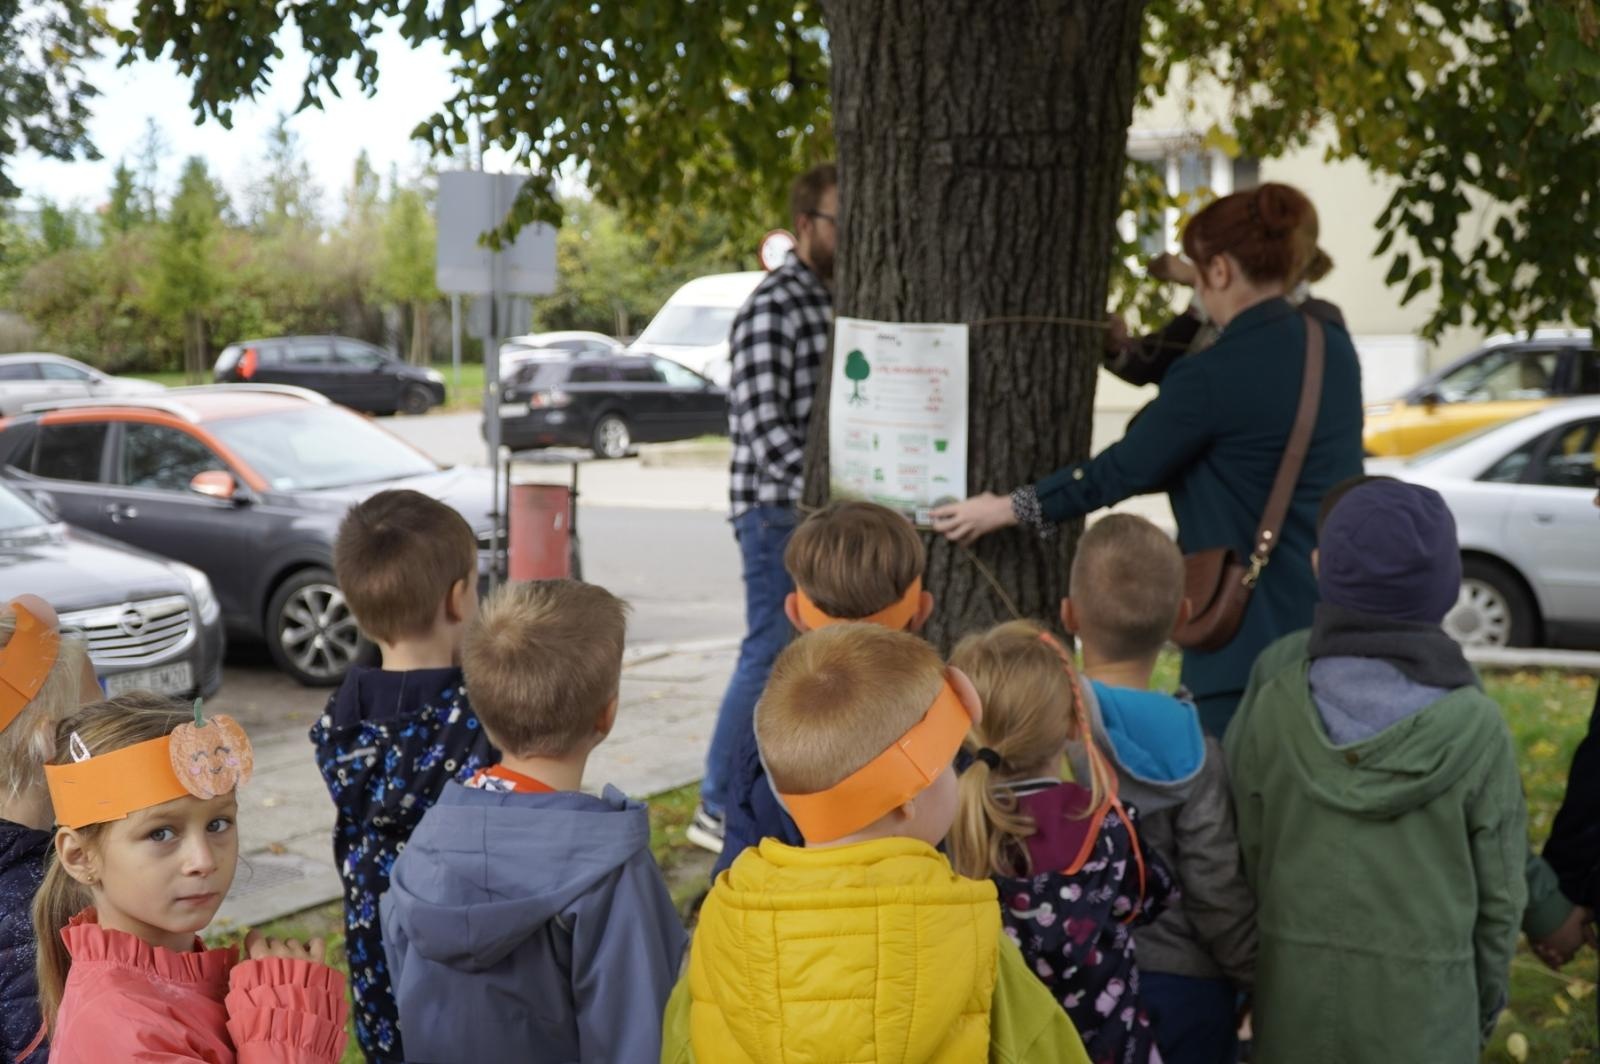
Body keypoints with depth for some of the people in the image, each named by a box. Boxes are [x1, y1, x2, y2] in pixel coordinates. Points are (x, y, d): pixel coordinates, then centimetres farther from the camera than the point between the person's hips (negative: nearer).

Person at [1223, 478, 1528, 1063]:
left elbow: (1246, 850, -1)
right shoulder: (1476, 728, -13)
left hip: (1296, 987, 2)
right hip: (1423, 1000, -1)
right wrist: (1488, 1001, 11)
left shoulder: (1274, 703, -10)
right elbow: (1500, 891, -4)